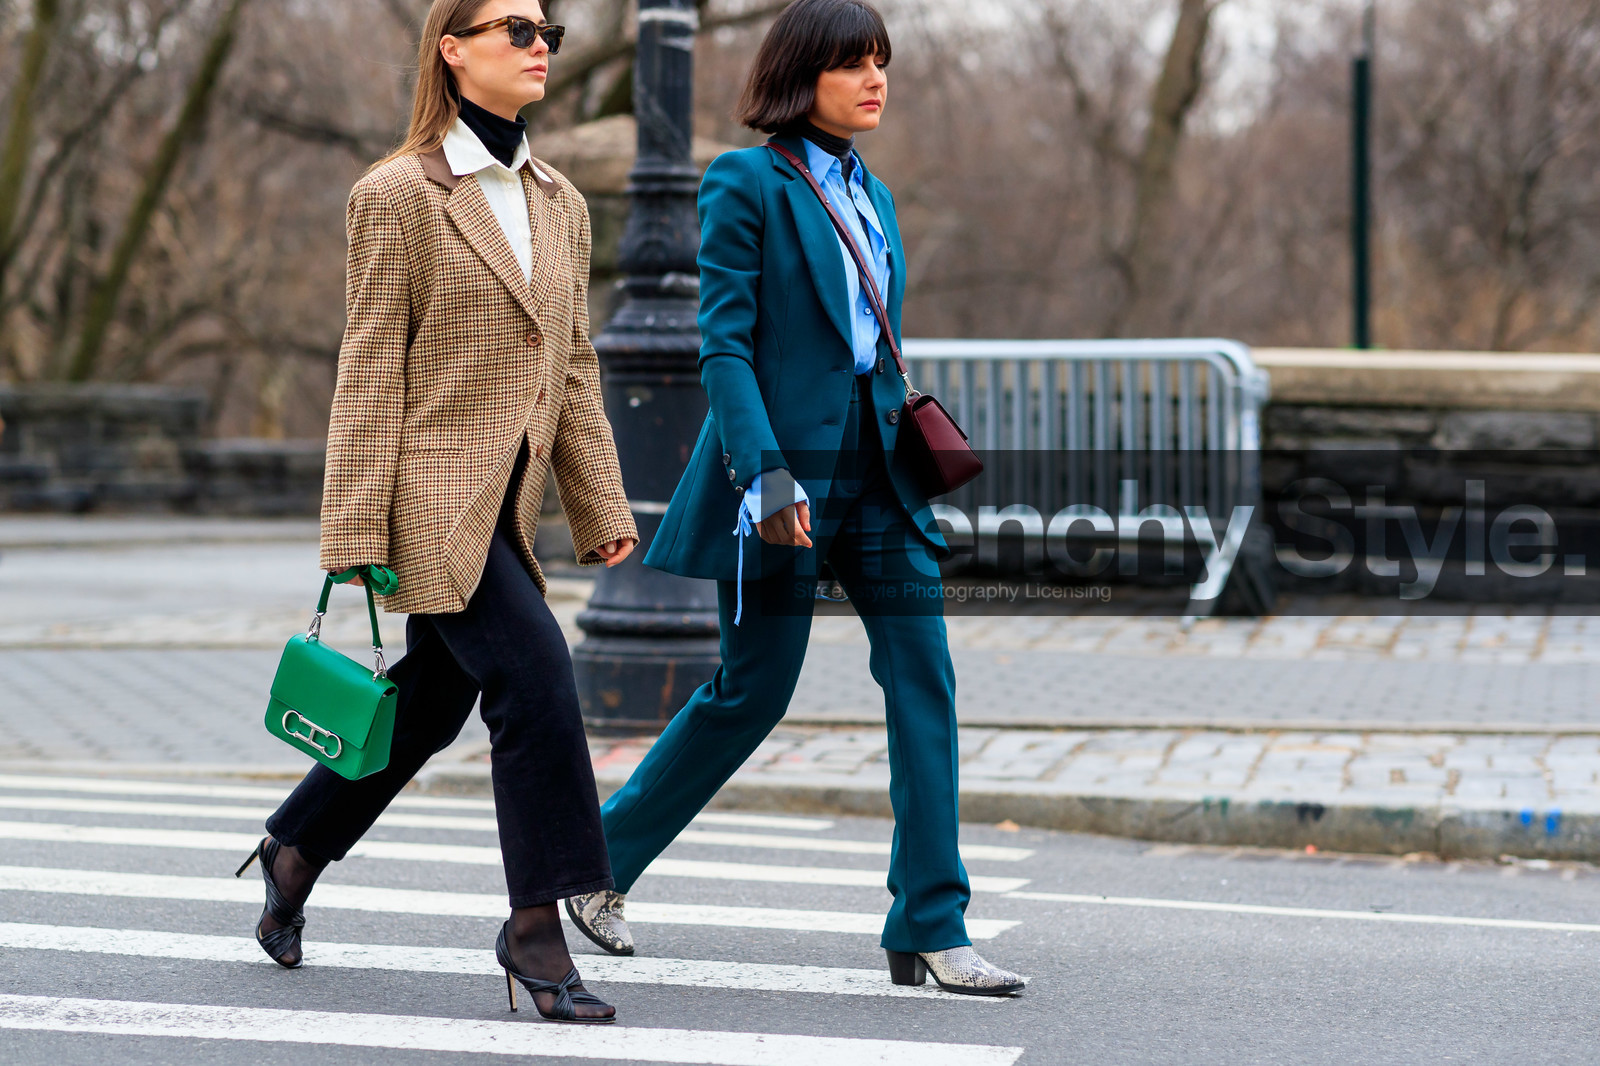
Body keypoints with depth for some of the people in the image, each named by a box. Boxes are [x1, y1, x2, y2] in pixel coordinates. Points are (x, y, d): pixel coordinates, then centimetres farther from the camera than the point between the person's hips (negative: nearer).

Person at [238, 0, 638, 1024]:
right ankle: (537, 927, -7)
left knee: (431, 703, 14)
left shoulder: (560, 203, 14)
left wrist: (601, 505, 12)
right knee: (536, 678, -17)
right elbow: (371, 370, -8)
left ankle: (296, 848, 36)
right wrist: (356, 534, -12)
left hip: (504, 503, 7)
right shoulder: (398, 194, -6)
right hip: (432, 488, -7)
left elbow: (574, 368, 17)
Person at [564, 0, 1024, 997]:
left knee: (924, 682, -2)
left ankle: (931, 930, 1)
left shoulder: (874, 197, 15)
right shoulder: (746, 183, -7)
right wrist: (766, 473, -22)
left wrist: (918, 451, 13)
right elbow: (723, 344, -12)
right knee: (754, 689, 2)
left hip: (875, 469, 7)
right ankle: (603, 863, 22)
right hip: (784, 471, -6)